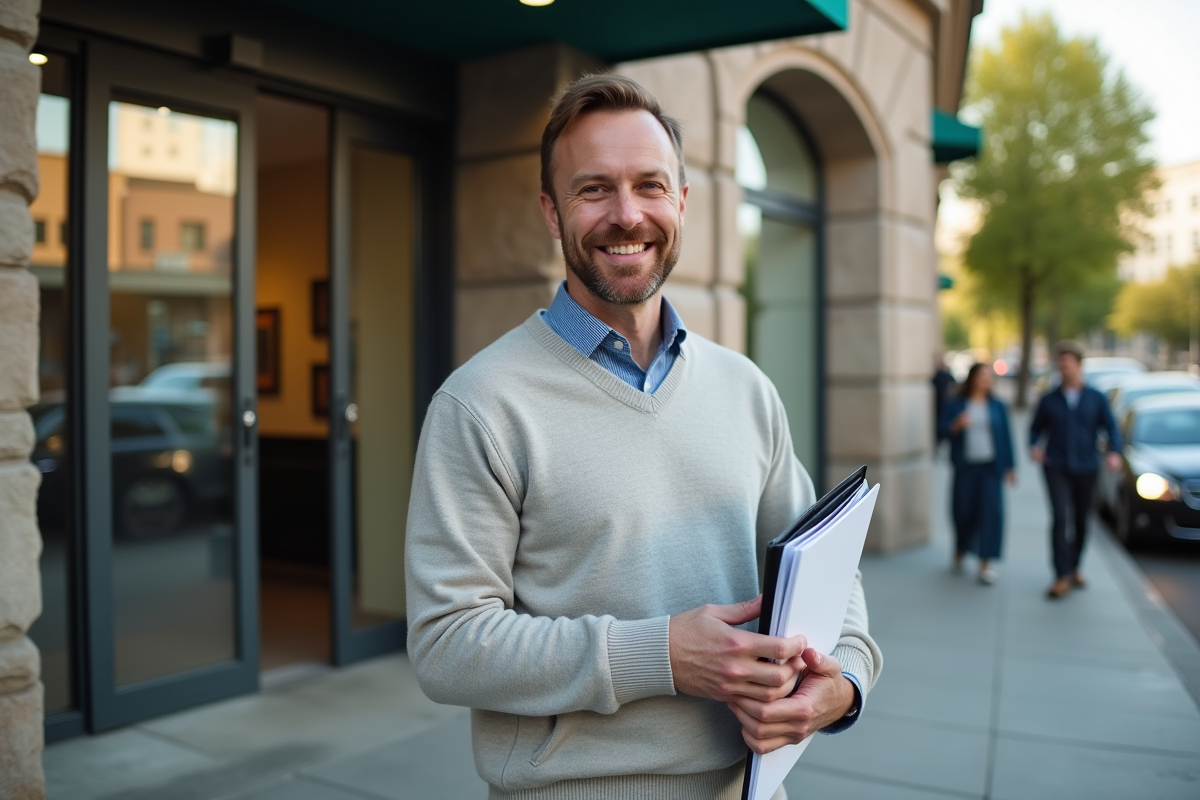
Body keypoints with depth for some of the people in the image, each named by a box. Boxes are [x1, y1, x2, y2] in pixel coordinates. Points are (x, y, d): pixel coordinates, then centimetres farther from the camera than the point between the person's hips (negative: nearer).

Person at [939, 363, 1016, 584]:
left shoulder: (997, 406, 7)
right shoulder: (955, 405, 4)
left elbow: (1006, 436, 7)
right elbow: (943, 430, 1)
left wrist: (1009, 466, 4)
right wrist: (956, 425, -20)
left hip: (990, 466, 1)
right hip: (965, 466, 0)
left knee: (991, 510, -9)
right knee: (964, 510, 4)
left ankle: (985, 564, -4)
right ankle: (960, 552, 29)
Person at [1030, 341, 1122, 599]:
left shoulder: (1097, 399, 5)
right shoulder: (1048, 400, 5)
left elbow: (1112, 429, -1)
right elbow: (1036, 429, 10)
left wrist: (1114, 452, -20)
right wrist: (1034, 447, -11)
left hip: (1086, 468, 2)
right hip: (1056, 468, -1)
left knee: (1082, 521, 10)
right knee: (1060, 517, -16)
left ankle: (1074, 568, 32)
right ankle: (1062, 577, -15)